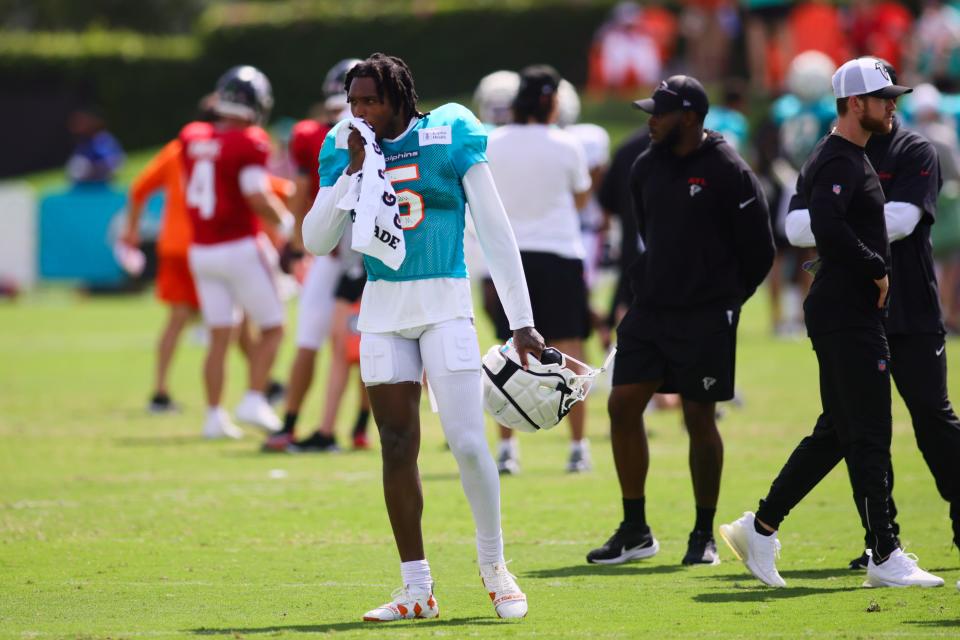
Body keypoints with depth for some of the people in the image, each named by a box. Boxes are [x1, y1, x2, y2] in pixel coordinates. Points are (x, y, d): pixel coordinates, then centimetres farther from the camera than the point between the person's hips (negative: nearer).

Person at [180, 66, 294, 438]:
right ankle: (254, 400, -3)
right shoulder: (249, 144, -15)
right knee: (272, 327, 8)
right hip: (238, 250, -6)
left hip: (201, 250, 6)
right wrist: (286, 220, -2)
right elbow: (258, 200, -21)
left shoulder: (192, 138, 4)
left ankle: (214, 416, 10)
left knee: (219, 337, 12)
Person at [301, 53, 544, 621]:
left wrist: (522, 321, -5)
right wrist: (354, 173, -10)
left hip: (445, 304, -3)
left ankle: (495, 566, 8)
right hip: (384, 308, 4)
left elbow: (496, 233, -3)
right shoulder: (346, 150, 6)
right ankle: (416, 589, 10)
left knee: (468, 442, -12)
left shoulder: (449, 138, -4)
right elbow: (317, 240, 1)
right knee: (398, 446, 3)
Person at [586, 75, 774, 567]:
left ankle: (704, 536, 12)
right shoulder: (647, 167, 7)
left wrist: (722, 301, 5)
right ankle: (635, 530, 8)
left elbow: (759, 252, -5)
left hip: (704, 318, -6)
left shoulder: (728, 172, -11)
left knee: (700, 420, 0)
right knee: (623, 405, -1)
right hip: (650, 307, 6)